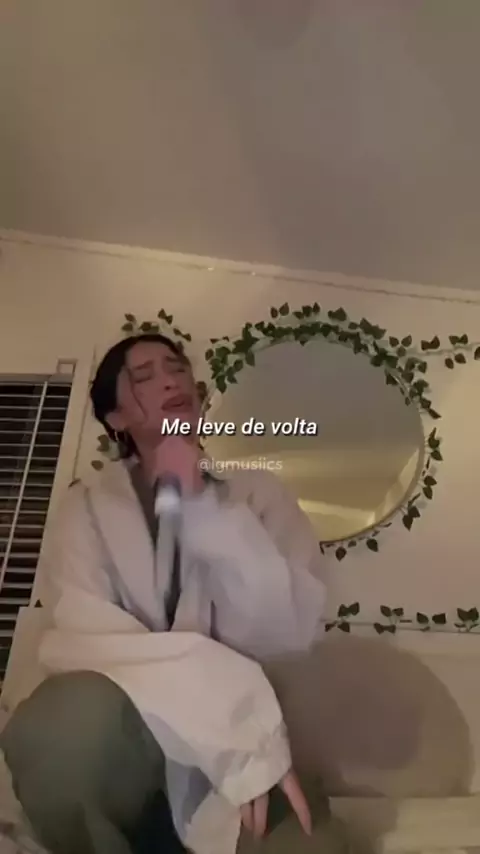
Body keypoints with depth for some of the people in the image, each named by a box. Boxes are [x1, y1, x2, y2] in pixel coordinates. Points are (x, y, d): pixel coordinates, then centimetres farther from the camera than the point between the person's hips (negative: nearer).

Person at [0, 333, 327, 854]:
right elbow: (88, 641, -16)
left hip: (244, 735, 0)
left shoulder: (259, 493, 2)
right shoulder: (87, 507, 0)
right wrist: (242, 726, -25)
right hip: (123, 738, 1)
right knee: (61, 719, -32)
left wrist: (204, 506, -20)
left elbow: (290, 634, -12)